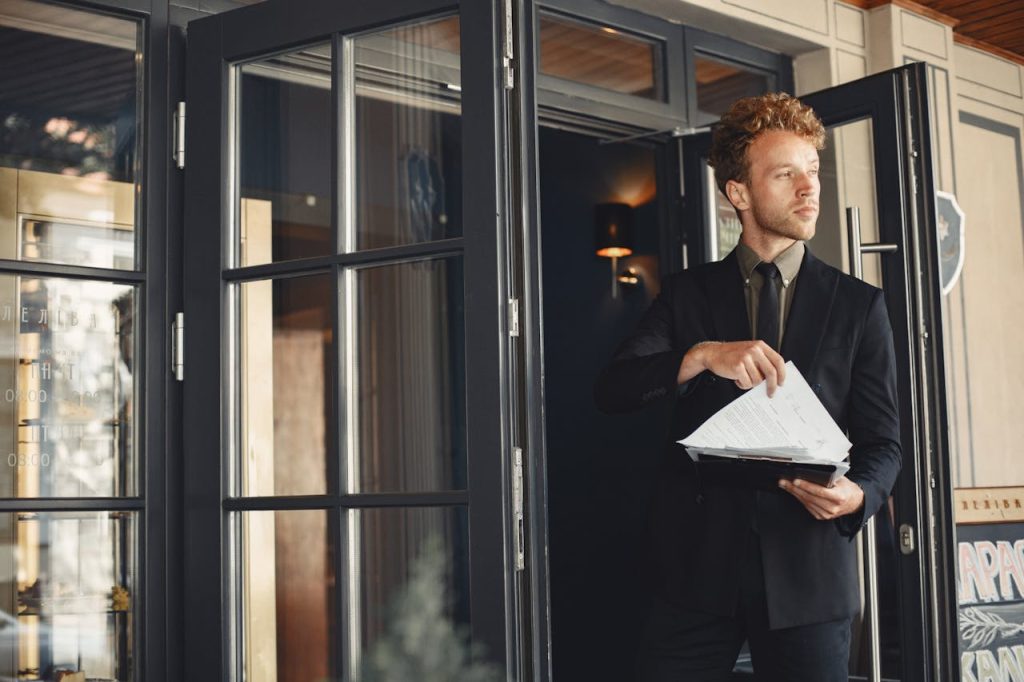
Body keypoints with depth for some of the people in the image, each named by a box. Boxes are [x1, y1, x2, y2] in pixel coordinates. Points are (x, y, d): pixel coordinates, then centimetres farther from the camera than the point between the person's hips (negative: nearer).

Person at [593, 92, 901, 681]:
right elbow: (612, 390, -5)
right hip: (699, 564, 0)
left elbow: (883, 442, 5)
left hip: (807, 571, 0)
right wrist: (702, 355, -22)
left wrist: (858, 495, -18)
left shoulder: (859, 306, 7)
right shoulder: (688, 294, 8)